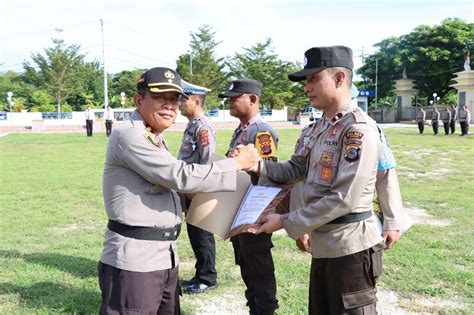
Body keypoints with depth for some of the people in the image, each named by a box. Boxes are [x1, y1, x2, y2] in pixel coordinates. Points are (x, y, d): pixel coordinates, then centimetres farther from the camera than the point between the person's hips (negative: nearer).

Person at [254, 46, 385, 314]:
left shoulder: (359, 128, -19)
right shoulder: (321, 127, 12)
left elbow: (344, 199, -24)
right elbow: (296, 169, 13)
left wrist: (286, 222, -18)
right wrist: (256, 165, -3)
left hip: (350, 249, -9)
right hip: (323, 246, 9)